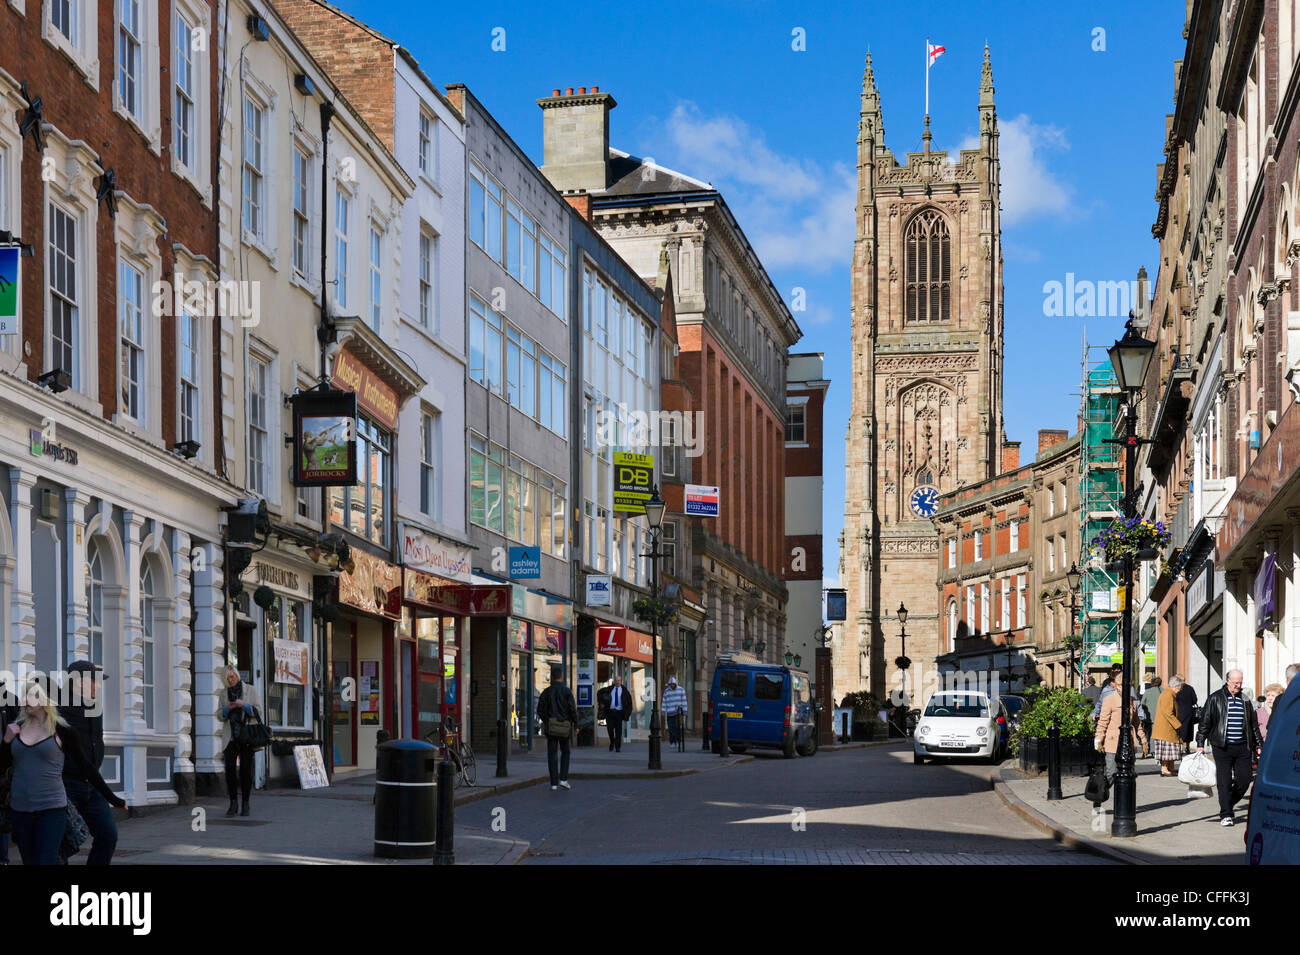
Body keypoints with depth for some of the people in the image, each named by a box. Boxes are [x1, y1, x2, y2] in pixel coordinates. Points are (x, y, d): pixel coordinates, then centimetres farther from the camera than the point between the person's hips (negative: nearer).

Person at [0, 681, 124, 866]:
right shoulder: (15, 729, 8)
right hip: (20, 809, 4)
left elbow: (86, 768, 3)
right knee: (29, 862, 9)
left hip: (51, 809, -4)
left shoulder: (62, 731, -3)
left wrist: (111, 798, 2)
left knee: (46, 861, -12)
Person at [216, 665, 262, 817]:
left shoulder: (250, 690, 1)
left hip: (247, 736, -2)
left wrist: (244, 705, -19)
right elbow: (220, 716, 7)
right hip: (230, 736, 2)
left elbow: (258, 712, -3)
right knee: (230, 768, -12)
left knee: (246, 769, -4)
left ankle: (245, 804, 3)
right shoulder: (223, 693, 8)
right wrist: (227, 708, -14)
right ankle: (233, 803, -5)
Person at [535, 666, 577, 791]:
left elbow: (540, 710, 3)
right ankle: (563, 779, 2)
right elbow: (572, 710, -10)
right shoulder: (567, 691, -7)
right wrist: (575, 724, 0)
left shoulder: (546, 692, 1)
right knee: (565, 752, 13)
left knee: (552, 754, 5)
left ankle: (554, 783, 2)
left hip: (550, 727, 2)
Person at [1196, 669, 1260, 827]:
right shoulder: (1215, 698, 0)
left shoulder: (1245, 699, 12)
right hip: (1222, 747, -4)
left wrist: (1257, 745, 19)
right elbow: (1205, 722, 1)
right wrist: (1200, 744, -3)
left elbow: (1253, 724, 21)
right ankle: (1225, 815, 1)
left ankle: (1228, 805, 23)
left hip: (1242, 747, 4)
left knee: (1245, 780, 1)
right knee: (1224, 782, -5)